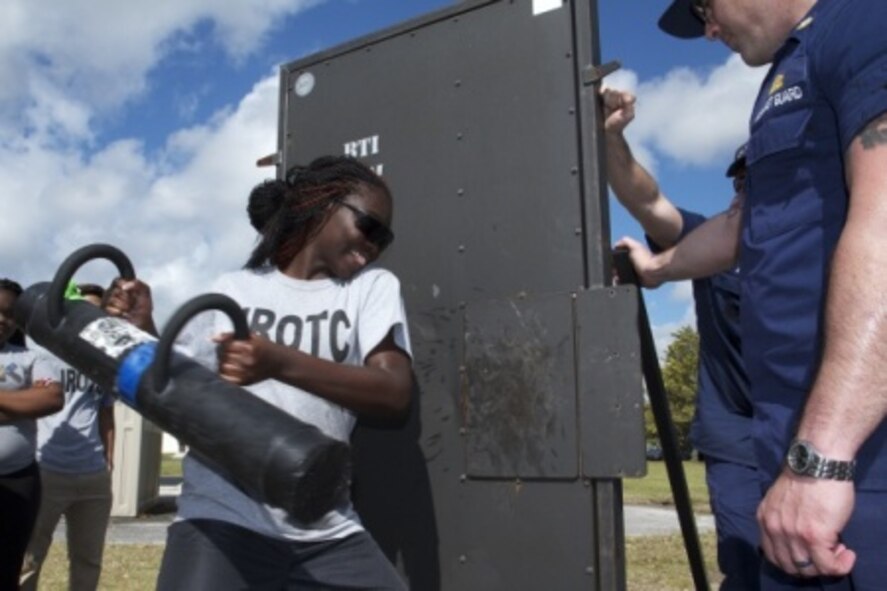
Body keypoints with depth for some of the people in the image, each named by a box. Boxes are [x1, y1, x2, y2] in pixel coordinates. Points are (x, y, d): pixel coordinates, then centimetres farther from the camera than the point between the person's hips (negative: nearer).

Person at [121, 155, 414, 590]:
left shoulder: (373, 286, 6)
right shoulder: (233, 289, 9)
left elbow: (395, 393, -10)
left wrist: (280, 362, -23)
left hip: (327, 533, 1)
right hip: (223, 519, -1)